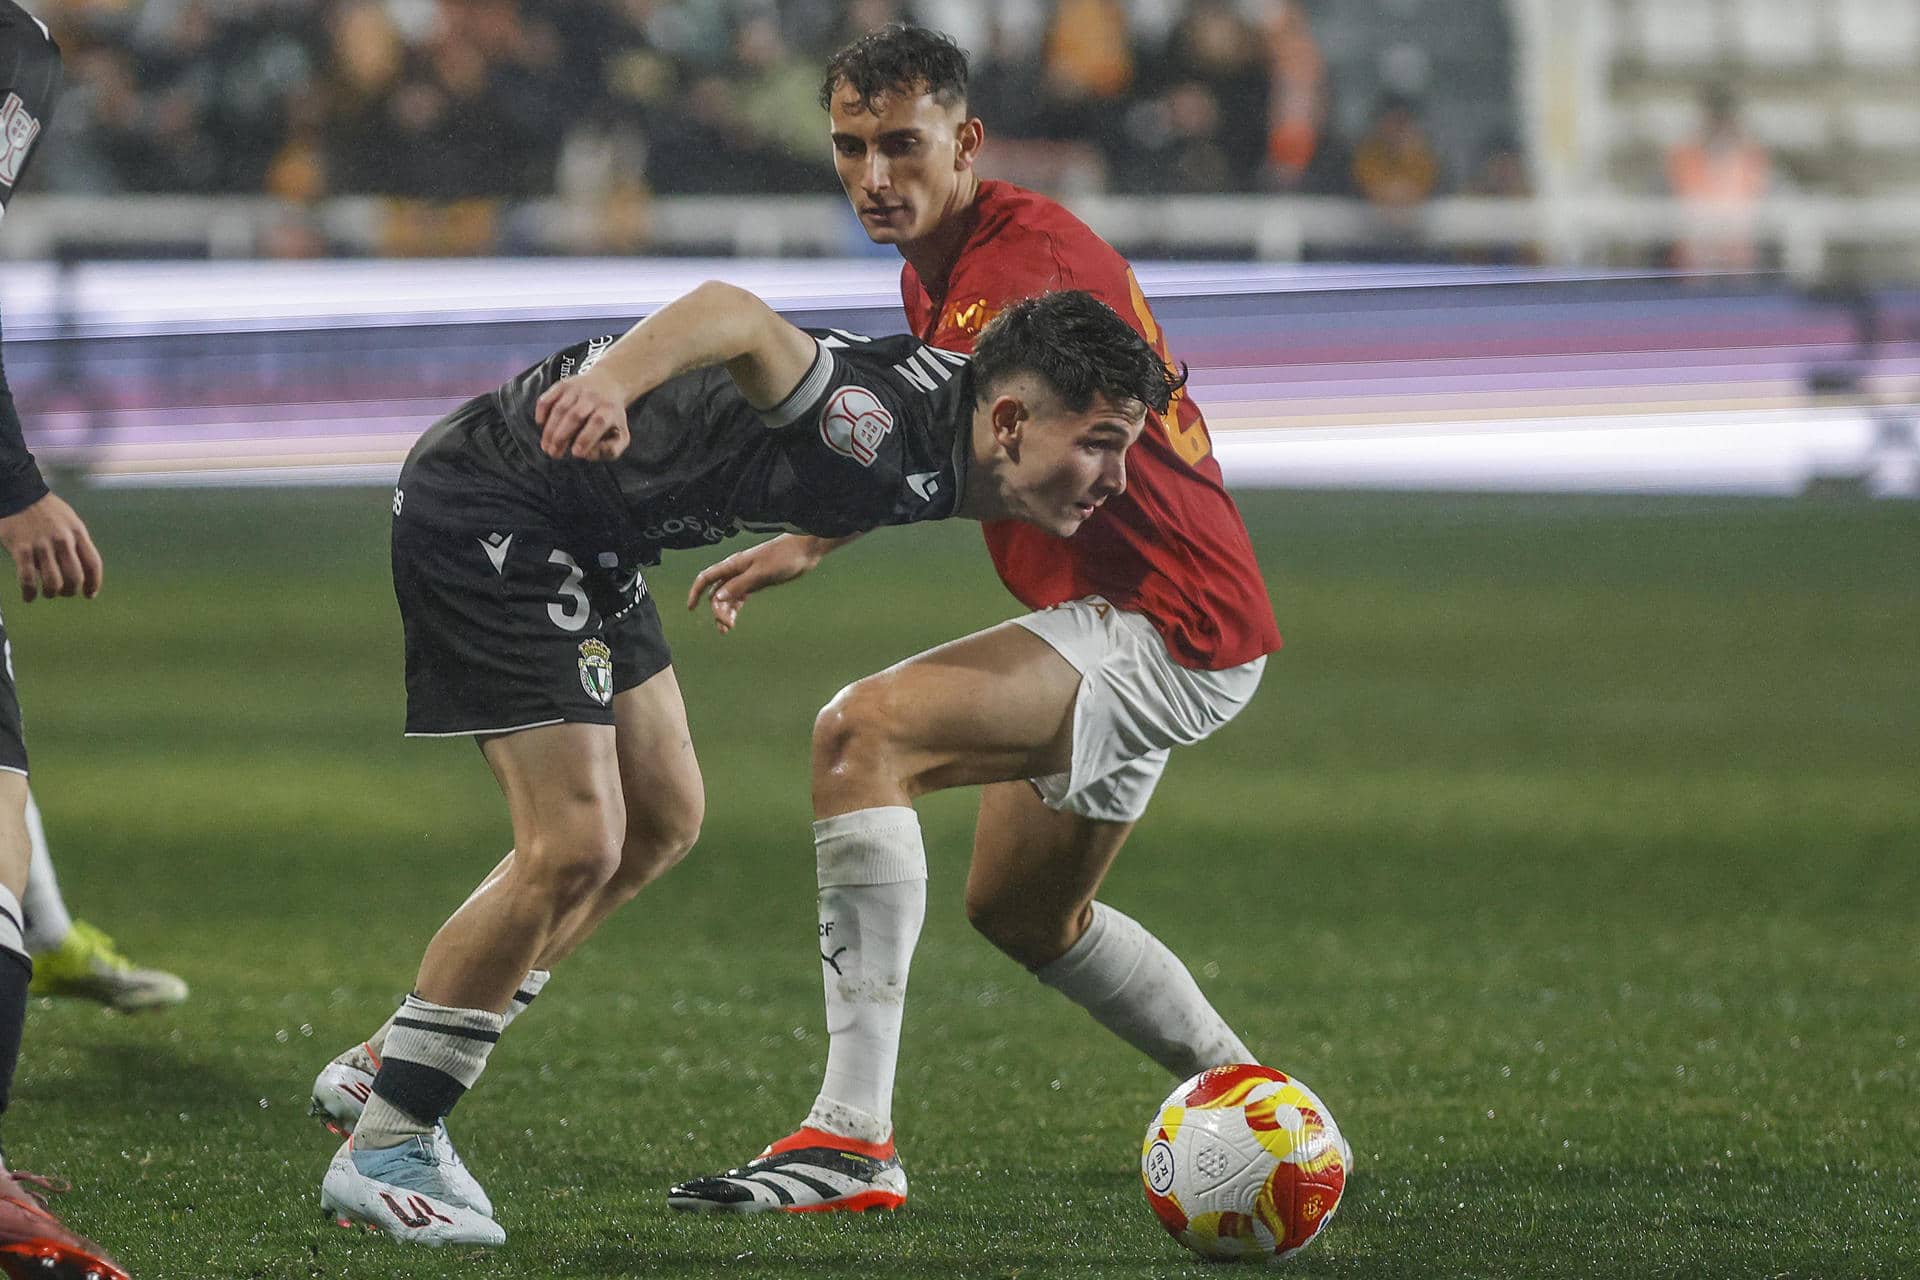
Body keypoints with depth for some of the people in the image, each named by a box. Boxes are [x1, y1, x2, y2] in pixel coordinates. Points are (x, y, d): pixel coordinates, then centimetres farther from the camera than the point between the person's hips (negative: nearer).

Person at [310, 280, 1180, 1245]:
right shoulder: (883, 437, -28)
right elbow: (738, 317, -44)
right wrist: (612, 378, -60)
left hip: (580, 542, 11)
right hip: (488, 508, -11)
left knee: (662, 822, 15)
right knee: (575, 848, -14)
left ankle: (386, 1074, 22)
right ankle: (382, 1150, -2)